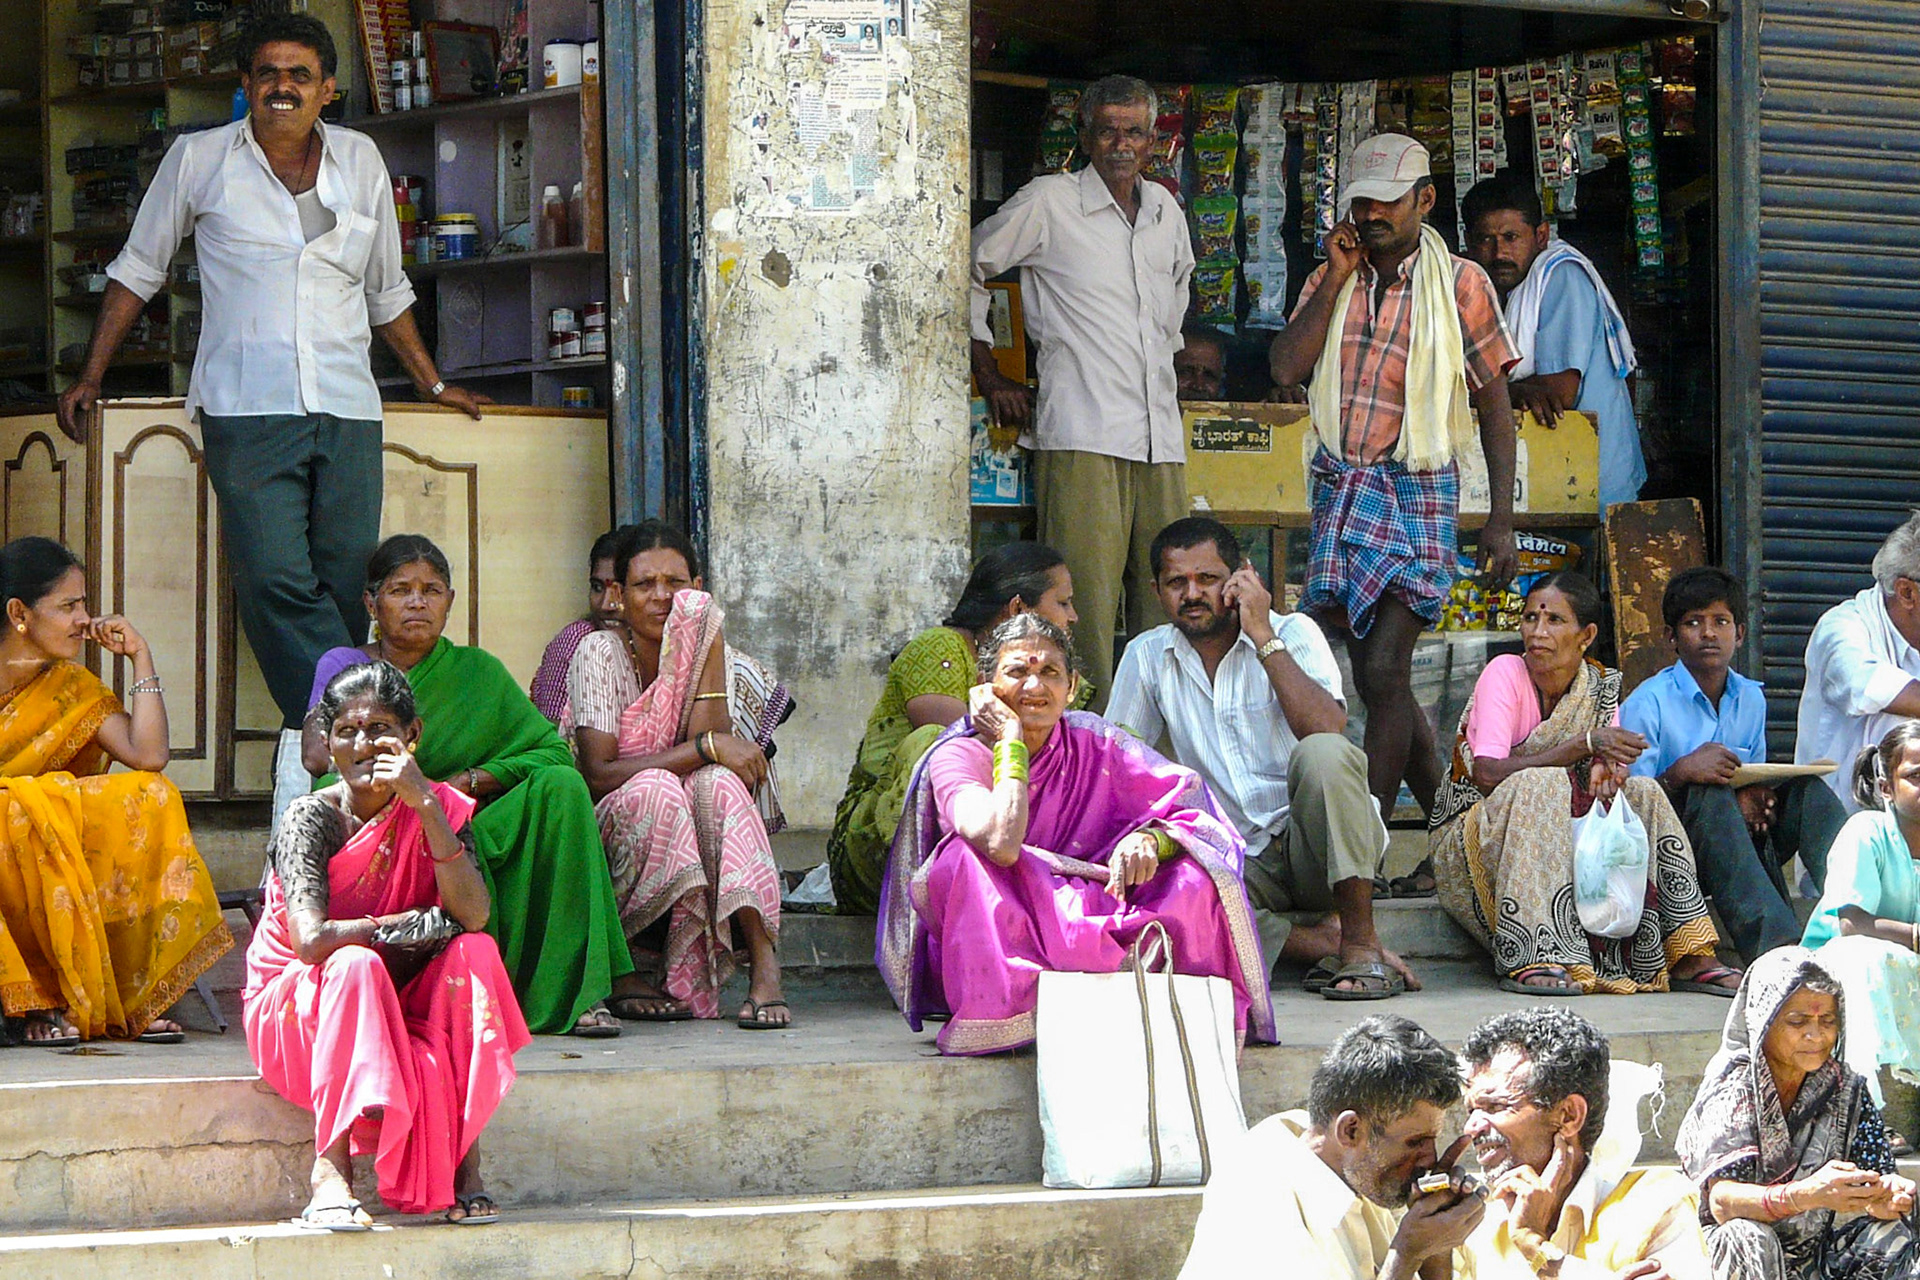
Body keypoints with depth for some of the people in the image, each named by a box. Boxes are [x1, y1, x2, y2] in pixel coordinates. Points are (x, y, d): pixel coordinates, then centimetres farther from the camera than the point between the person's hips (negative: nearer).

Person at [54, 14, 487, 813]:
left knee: (348, 583, -4)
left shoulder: (360, 161, 14)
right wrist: (90, 378, 11)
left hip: (347, 412, 3)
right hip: (246, 409, -3)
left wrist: (433, 386, 28)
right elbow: (137, 272, 16)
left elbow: (387, 292, 26)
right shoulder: (200, 160, 7)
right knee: (276, 579, -18)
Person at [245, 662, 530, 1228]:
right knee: (356, 964, -34)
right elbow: (311, 939, -27)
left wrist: (425, 804, -27)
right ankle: (331, 1170, -37)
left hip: (400, 1002, 3)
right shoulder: (311, 817, -13)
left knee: (474, 953, -24)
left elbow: (473, 915, -21)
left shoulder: (440, 808, -4)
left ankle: (464, 1166, -26)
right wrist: (420, 925, -20)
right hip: (299, 1005, -3)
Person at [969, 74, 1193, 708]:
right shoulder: (1048, 203, 0)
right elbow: (966, 270, 8)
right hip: (1081, 434, -6)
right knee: (1086, 596, -12)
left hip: (1160, 435, 6)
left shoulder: (1165, 209, 17)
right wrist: (990, 379, 5)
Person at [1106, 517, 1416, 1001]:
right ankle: (1323, 944, -22)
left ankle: (1361, 943, -26)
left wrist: (1263, 637, -19)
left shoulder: (1293, 634, -3)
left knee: (1322, 753, -35)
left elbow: (1326, 728, -22)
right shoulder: (1147, 657, 8)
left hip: (1315, 846, -2)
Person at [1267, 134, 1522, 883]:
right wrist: (1336, 280, -6)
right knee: (1377, 677, 6)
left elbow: (1495, 406, 2)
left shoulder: (1460, 285, 0)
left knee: (1383, 671, -14)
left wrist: (1502, 519, -3)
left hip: (1417, 491, -5)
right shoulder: (1331, 280, 11)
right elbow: (1285, 369, -3)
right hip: (1341, 489, 5)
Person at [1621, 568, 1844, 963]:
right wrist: (1680, 773, -31)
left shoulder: (1750, 699, 11)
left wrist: (1752, 798, -9)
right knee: (1709, 796, -36)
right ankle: (1772, 944, -55)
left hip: (1738, 846, 5)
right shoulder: (1647, 704, -7)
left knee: (1806, 789, -17)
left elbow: (1755, 785, 16)